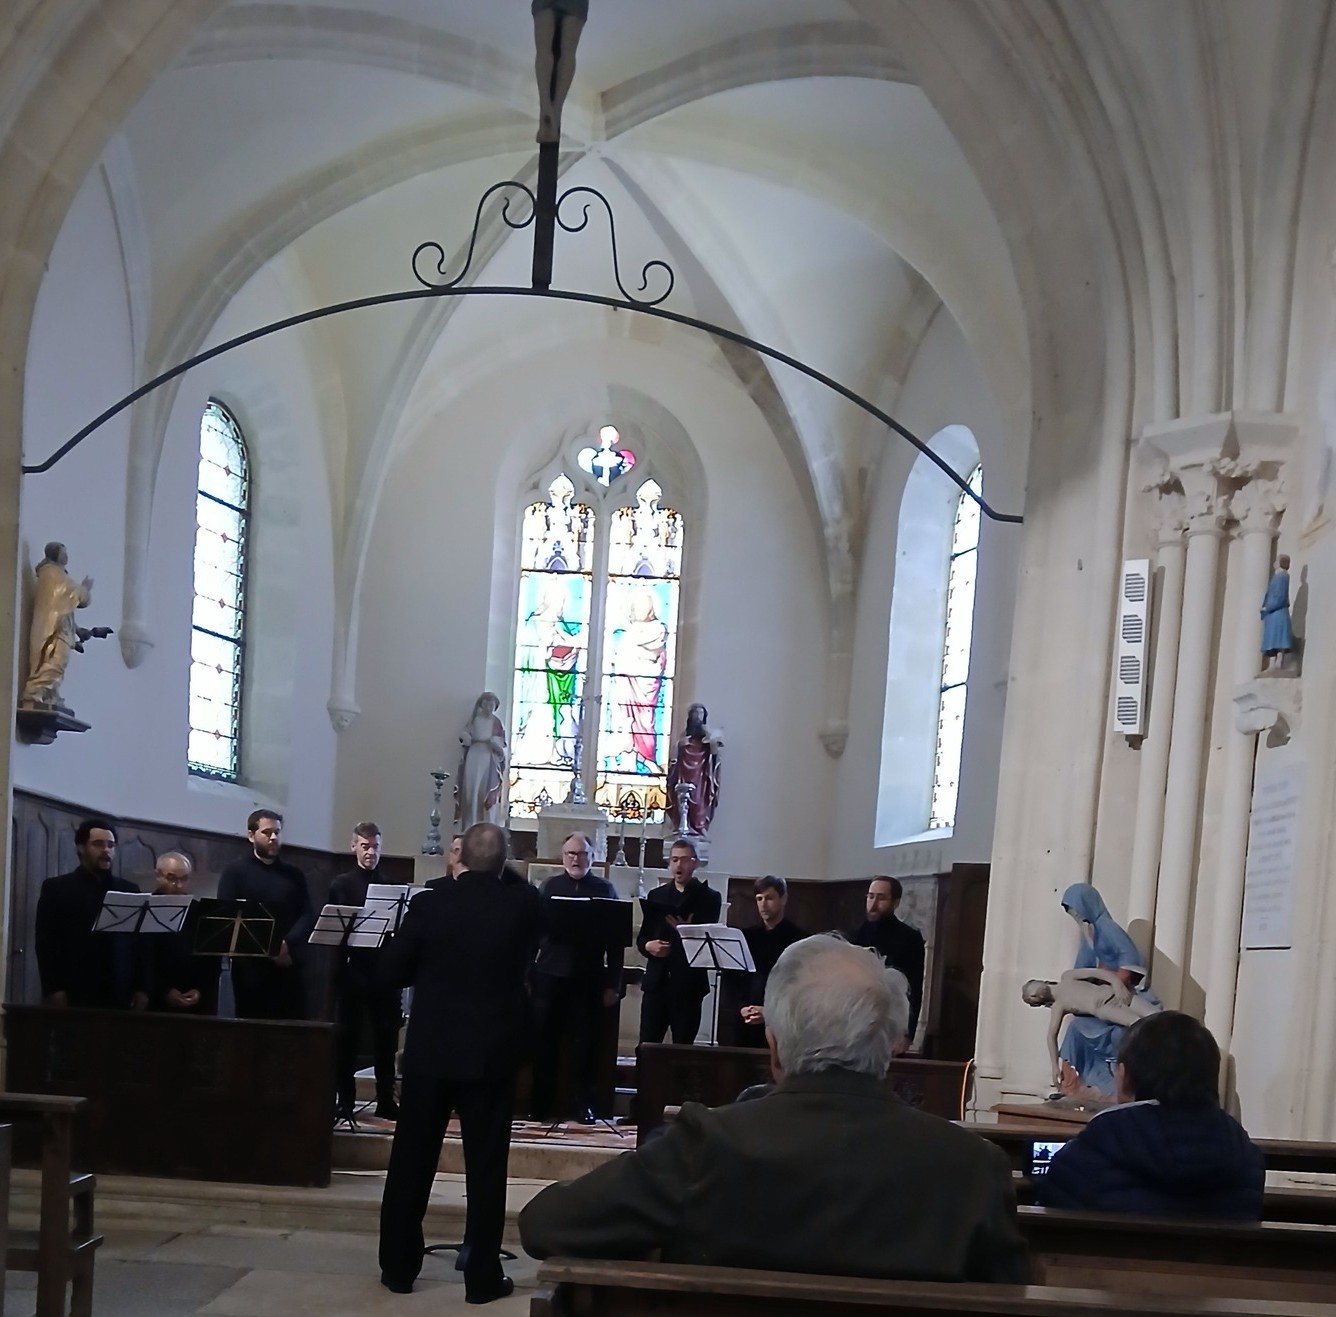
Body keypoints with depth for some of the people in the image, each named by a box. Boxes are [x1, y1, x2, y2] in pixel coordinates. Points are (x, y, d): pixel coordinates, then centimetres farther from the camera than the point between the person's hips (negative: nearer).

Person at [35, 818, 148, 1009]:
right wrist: (53, 990, -8)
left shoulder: (129, 891, 16)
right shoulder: (56, 888, 8)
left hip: (120, 996, 2)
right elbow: (46, 943, 1)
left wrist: (141, 989, 3)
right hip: (74, 995, -2)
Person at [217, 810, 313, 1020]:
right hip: (251, 963, -3)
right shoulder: (236, 871, 5)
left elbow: (308, 915, 7)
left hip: (289, 963, 3)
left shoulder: (294, 874, 16)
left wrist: (289, 944, -13)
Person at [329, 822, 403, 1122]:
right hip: (351, 968, -1)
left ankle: (386, 1100, 12)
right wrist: (344, 937, -13)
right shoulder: (341, 884, 7)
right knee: (346, 1037, 2)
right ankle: (345, 1100, 9)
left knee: (386, 1037, 4)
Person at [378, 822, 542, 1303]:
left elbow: (392, 971, -1)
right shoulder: (524, 903, -7)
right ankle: (483, 1276, 9)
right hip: (493, 1051, -1)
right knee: (485, 1165, 5)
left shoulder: (428, 903, -7)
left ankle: (398, 1267, 20)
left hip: (430, 1049, 1)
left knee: (411, 1160, 11)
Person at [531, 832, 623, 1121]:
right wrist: (527, 971, -7)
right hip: (550, 975, 1)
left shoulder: (605, 890, 5)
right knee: (545, 1039, 4)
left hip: (589, 979, -1)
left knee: (585, 1042, 2)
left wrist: (613, 984, 0)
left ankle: (584, 1103, 10)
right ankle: (542, 1103, 12)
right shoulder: (549, 887, 7)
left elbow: (615, 939, 3)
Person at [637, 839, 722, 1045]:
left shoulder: (709, 898, 4)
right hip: (657, 981, 3)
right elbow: (642, 937, 12)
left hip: (688, 983, -3)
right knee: (647, 1045, 0)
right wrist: (648, 945, -10)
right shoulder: (656, 895, 14)